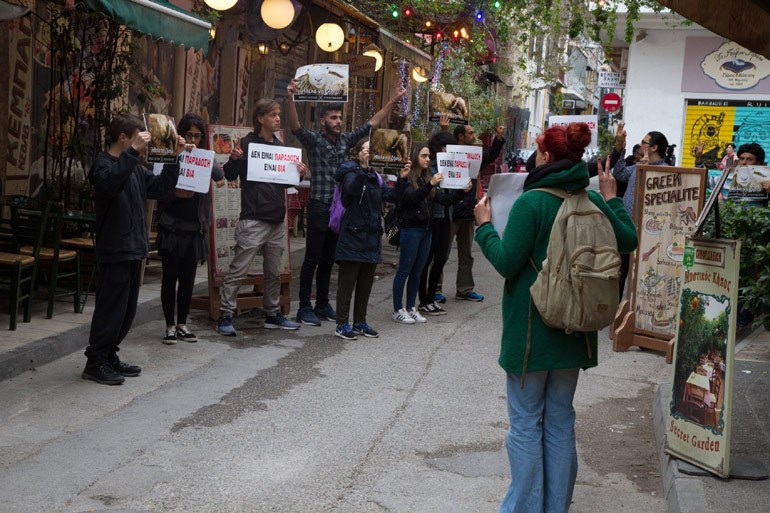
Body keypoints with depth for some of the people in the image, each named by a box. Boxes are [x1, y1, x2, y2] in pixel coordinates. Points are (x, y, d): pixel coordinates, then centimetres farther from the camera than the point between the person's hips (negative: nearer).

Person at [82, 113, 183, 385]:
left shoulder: (135, 167, 15)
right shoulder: (104, 164, -12)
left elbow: (159, 187, 17)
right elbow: (111, 183, -35)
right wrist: (133, 152, -37)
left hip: (133, 249, 9)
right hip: (115, 251, -9)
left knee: (128, 309, 13)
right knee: (110, 308, -6)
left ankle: (109, 356, 23)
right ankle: (95, 363, 2)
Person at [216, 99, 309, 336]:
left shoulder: (280, 147, 15)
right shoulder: (248, 143, -5)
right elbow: (230, 176, -5)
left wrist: (298, 174, 1)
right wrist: (234, 159, -24)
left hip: (277, 220, 7)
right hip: (253, 219, -7)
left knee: (274, 272, 14)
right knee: (238, 270, -6)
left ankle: (272, 314, 25)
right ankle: (225, 315, -1)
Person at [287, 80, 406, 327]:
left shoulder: (345, 140, 10)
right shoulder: (313, 140, -6)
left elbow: (372, 123, 15)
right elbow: (295, 127, -24)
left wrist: (393, 101, 11)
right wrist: (291, 99, -39)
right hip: (319, 207, -6)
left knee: (328, 260, 13)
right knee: (312, 259, -2)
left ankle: (322, 305, 21)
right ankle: (304, 308, 4)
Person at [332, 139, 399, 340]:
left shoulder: (375, 177, 15)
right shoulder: (350, 171, -6)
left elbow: (391, 195, 7)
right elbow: (351, 187, -27)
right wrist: (362, 166, -39)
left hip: (372, 236, 7)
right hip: (352, 235, -7)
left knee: (366, 283, 12)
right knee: (347, 282, -2)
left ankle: (360, 322, 22)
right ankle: (342, 324, 3)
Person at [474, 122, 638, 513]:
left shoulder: (532, 202, -16)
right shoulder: (594, 203, 0)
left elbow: (506, 262, -17)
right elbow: (628, 241, 11)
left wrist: (484, 226, -3)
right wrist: (612, 198, 18)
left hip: (530, 326, -5)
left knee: (526, 422, 4)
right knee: (560, 420, 15)